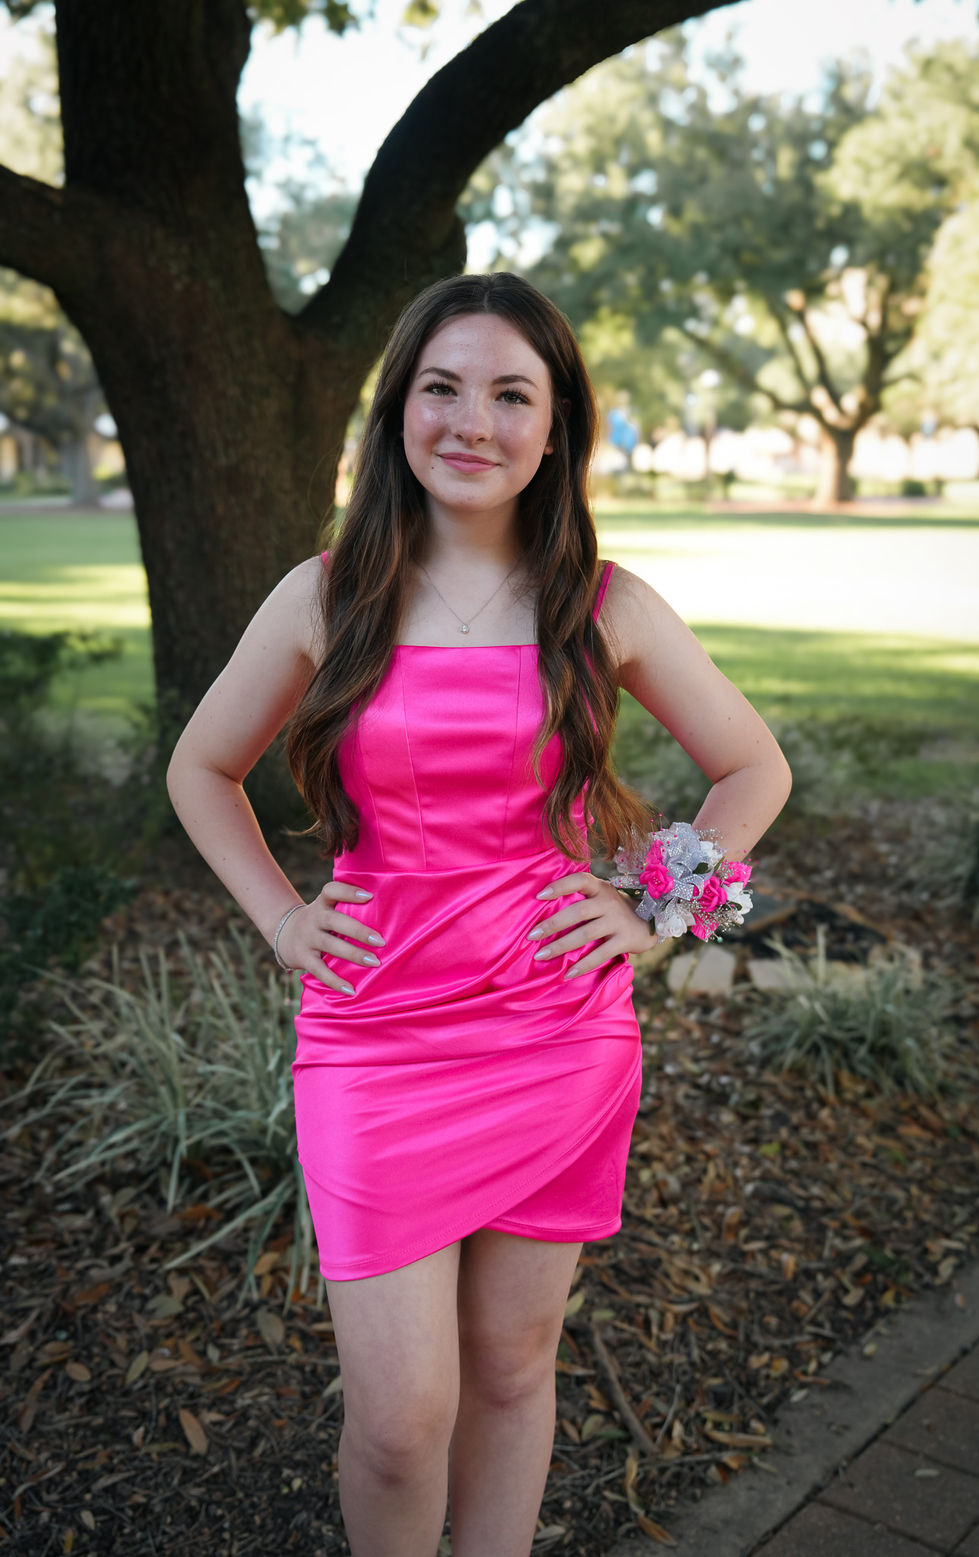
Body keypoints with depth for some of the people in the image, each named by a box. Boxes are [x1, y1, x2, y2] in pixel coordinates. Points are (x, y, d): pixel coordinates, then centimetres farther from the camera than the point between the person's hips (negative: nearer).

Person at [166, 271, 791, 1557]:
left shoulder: (607, 608, -2)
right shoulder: (326, 599, -2)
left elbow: (754, 771, 11)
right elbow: (203, 771, 13)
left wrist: (653, 912, 1)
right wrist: (282, 919, 2)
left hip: (562, 1047, 1)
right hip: (376, 1045, 0)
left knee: (511, 1368, 16)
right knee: (400, 1417, 2)